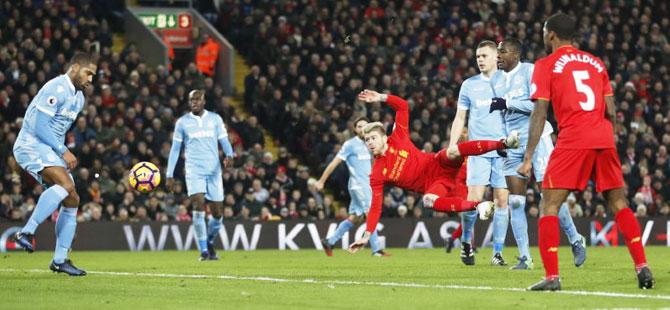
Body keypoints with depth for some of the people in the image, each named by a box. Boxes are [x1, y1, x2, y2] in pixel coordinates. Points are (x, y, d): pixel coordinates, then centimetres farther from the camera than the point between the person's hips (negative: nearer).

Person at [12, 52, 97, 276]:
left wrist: (64, 153, 17)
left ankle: (60, 260, 9)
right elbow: (40, 127, -20)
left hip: (50, 149, 10)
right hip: (32, 146, -10)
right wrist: (64, 152, -19)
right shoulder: (56, 89, -15)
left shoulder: (78, 98, 17)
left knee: (72, 201, 4)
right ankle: (27, 232, -33)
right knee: (65, 185, -32)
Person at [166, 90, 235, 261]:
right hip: (194, 171, -2)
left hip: (214, 170, 2)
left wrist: (229, 155, -17)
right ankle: (203, 251, -16)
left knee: (217, 213, 1)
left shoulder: (215, 119, 8)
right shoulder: (182, 122, 7)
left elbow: (224, 141, 6)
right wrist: (169, 175, 6)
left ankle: (210, 242, 29)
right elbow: (175, 149, 10)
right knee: (199, 206, -19)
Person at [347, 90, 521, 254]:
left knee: (452, 152, -32)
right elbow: (375, 206, -6)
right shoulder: (377, 175, -5)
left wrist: (380, 98, -11)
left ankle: (504, 143, -38)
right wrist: (367, 236, -13)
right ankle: (478, 206, -31)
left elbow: (402, 106, 3)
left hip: (438, 165, 0)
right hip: (432, 185, 0)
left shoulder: (397, 139, -1)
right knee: (428, 201, -36)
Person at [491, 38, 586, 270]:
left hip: (536, 139, -6)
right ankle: (525, 257, 1)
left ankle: (575, 240, 15)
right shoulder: (497, 79, 13)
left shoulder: (529, 71, -8)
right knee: (515, 202, -1)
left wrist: (507, 102, -19)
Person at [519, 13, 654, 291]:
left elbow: (539, 114, -3)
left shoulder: (546, 65, 4)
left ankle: (552, 276, -10)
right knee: (619, 204, 13)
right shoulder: (596, 63, 18)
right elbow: (611, 112, 15)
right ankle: (642, 267, 4)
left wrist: (528, 158, -3)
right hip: (604, 140, 5)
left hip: (572, 142, -5)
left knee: (549, 206, 0)